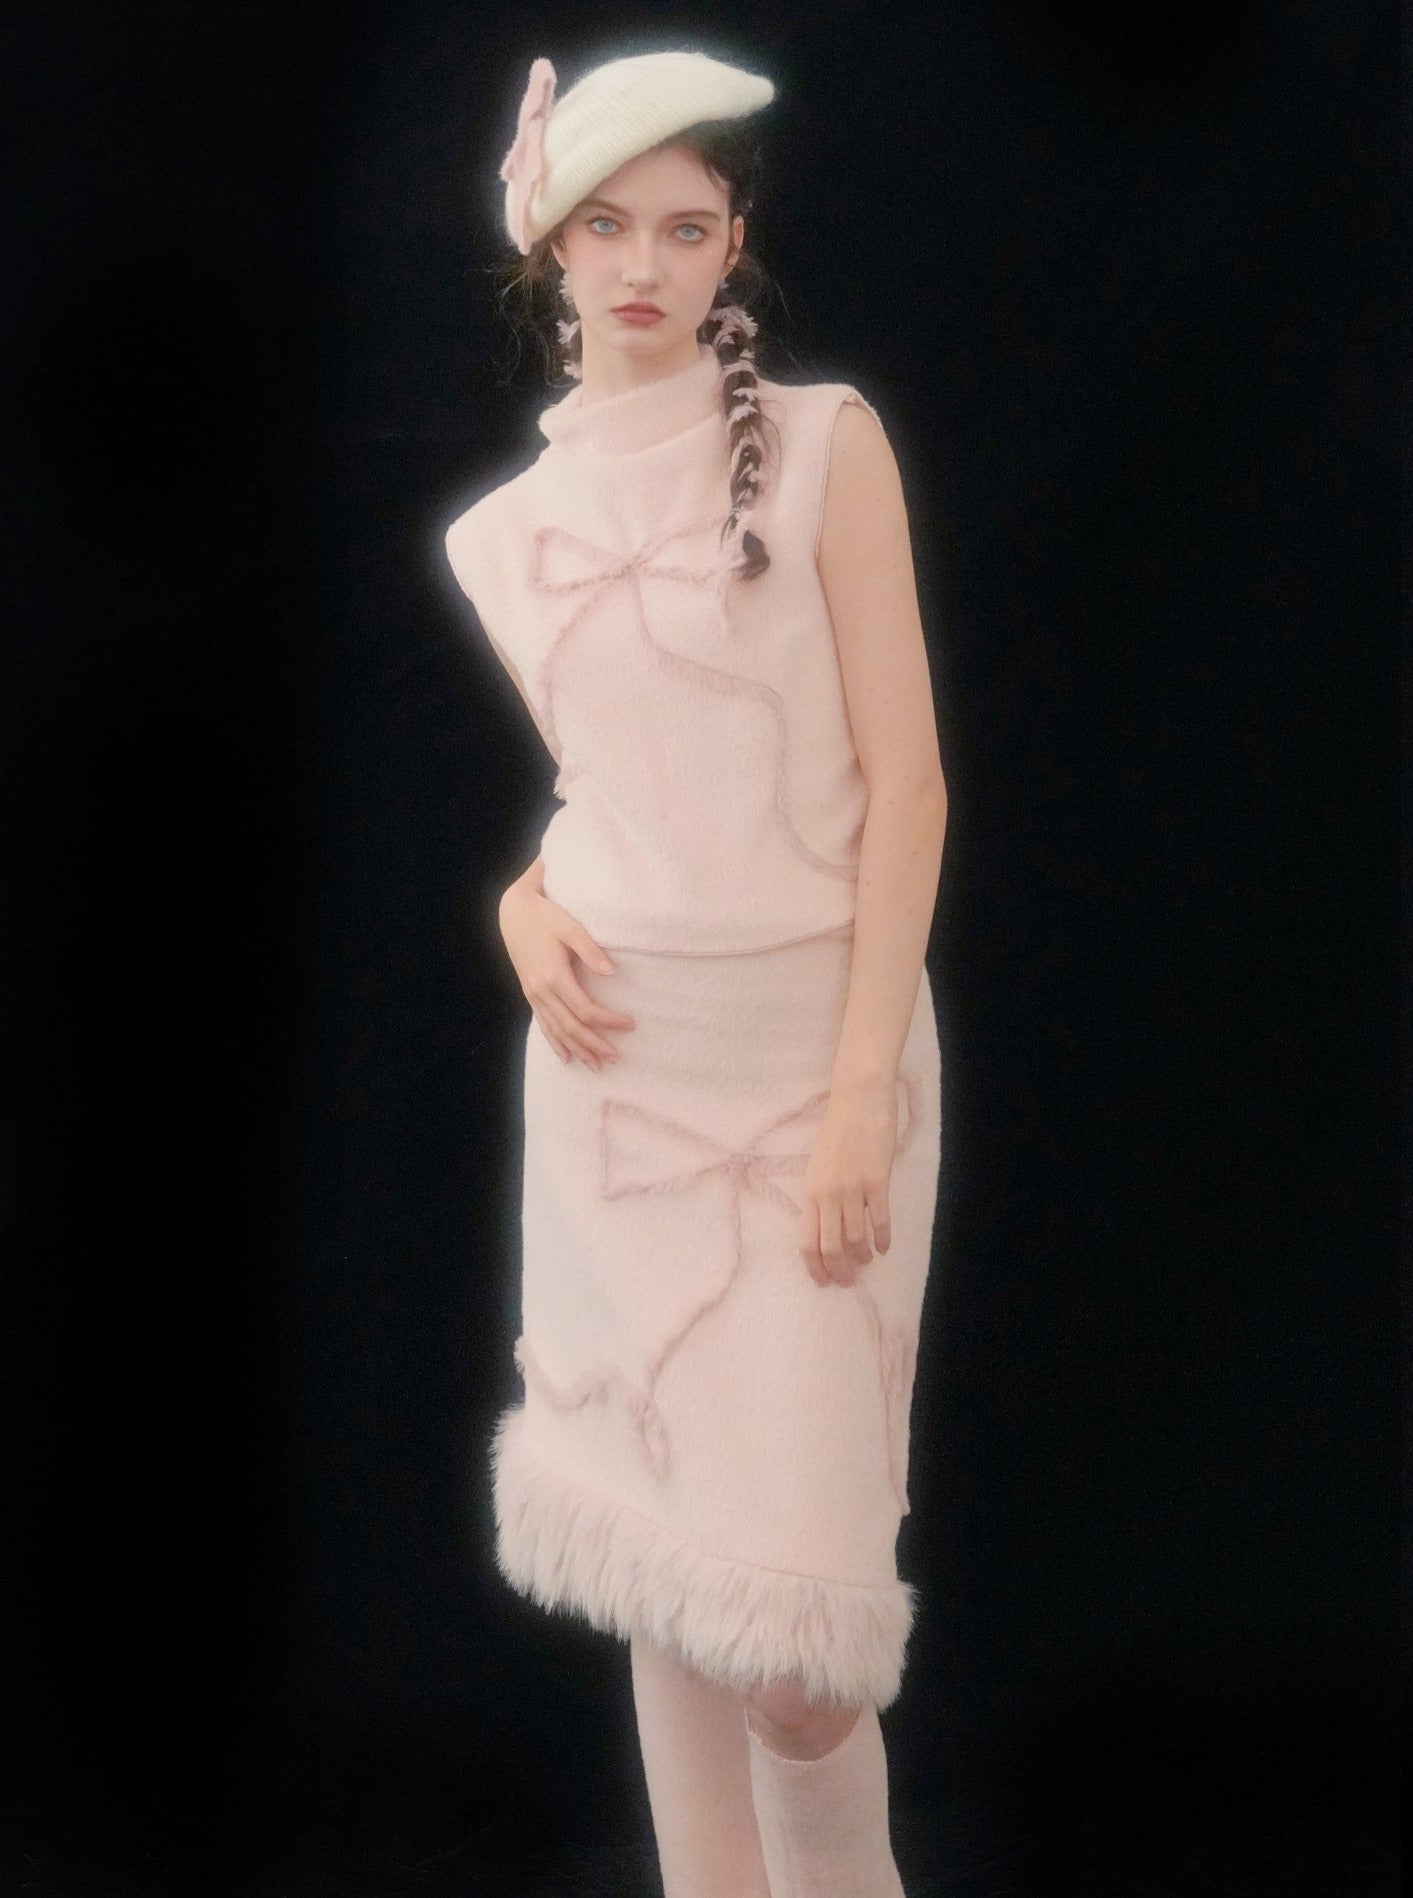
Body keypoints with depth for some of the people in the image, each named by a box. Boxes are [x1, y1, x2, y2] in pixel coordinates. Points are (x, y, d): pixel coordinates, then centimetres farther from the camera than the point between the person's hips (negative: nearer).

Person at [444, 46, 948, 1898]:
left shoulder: (825, 446, -2)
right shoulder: (508, 534, 10)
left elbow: (905, 782, -6)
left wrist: (862, 1091, -14)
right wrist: (528, 910, 1)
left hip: (817, 1049, -4)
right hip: (617, 1060, 4)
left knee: (790, 1604, -10)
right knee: (665, 1567, 6)